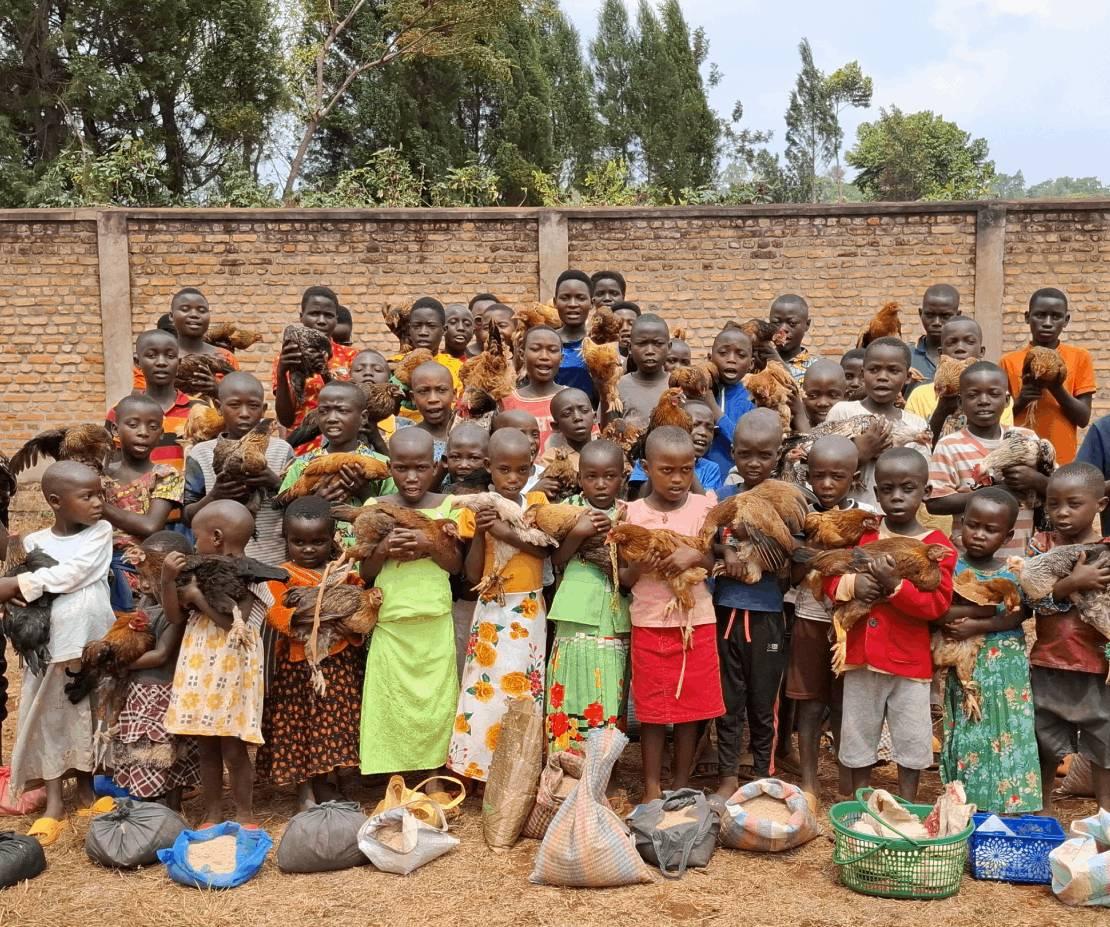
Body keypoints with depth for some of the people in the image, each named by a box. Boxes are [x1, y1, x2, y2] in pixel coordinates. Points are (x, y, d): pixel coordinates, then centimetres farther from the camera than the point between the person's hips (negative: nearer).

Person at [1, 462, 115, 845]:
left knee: (89, 716, 12)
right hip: (50, 644, 0)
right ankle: (53, 803, 13)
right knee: (49, 718, 4)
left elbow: (72, 574, -18)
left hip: (94, 641, 0)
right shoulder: (34, 542, -2)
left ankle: (86, 791, 29)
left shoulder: (101, 532, -5)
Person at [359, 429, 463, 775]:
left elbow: (456, 565, 0)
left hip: (435, 624, 0)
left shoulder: (447, 506, 1)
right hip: (391, 624, 0)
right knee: (392, 701, 3)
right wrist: (383, 550, -15)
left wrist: (429, 544, -17)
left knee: (435, 701, 4)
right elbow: (364, 572, 4)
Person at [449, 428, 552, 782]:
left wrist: (506, 533, -24)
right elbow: (473, 574, -5)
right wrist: (479, 533, -17)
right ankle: (484, 770, 12)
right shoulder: (475, 509, -2)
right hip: (491, 611, -1)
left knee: (523, 687, 4)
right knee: (486, 688, 0)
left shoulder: (538, 503, 1)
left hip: (528, 611, 1)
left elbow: (545, 549, -14)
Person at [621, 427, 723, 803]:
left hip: (696, 621, 1)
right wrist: (641, 560, -19)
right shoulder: (633, 513, -2)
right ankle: (652, 788, 17)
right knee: (651, 709, 5)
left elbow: (719, 563, 2)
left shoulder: (704, 507, -1)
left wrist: (695, 555, -17)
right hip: (650, 623, 0)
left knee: (690, 706, 8)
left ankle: (681, 786, 22)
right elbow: (625, 578, 1)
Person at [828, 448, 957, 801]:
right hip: (862, 654, 3)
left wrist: (895, 585, -28)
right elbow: (829, 579, 4)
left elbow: (938, 604, -16)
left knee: (912, 738, 10)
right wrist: (852, 584, -17)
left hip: (910, 660, -3)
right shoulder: (861, 535, 2)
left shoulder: (938, 546, -8)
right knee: (858, 733, 15)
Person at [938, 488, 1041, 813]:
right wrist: (980, 608, -19)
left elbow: (1017, 616, -8)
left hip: (1007, 667, 1)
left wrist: (977, 625, -19)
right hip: (965, 666, -1)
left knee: (1008, 733, 4)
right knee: (967, 734, 3)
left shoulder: (1013, 572, 3)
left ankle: (1009, 806, 13)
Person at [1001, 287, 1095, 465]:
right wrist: (1020, 401, -14)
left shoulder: (1080, 358, 2)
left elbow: (1083, 419, -1)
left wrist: (1056, 387, -15)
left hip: (1063, 461, 0)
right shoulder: (1009, 361, 3)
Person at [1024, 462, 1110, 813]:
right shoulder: (1040, 545, -2)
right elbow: (1031, 598, -13)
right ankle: (1043, 811, 33)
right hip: (1047, 665, 2)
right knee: (1045, 745, 16)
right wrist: (1073, 583, -25)